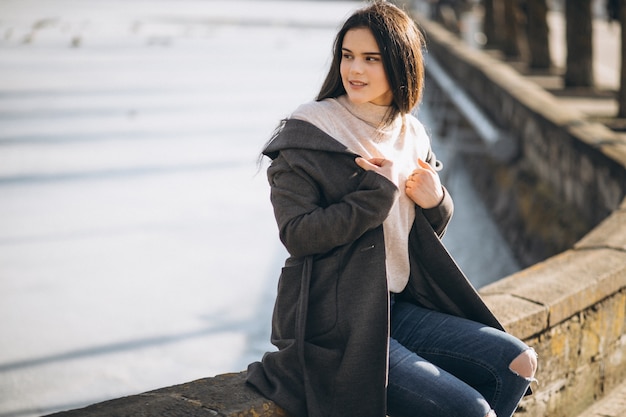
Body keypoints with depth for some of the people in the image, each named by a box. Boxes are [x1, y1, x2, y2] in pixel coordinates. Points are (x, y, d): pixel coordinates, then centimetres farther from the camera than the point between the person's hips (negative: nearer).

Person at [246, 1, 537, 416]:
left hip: (397, 306, 7)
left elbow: (428, 236, 19)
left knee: (517, 362, -2)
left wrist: (435, 201, -4)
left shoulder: (411, 136, 10)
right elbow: (298, 235, -18)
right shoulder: (305, 136, -9)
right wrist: (380, 190, -19)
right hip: (332, 325, -7)